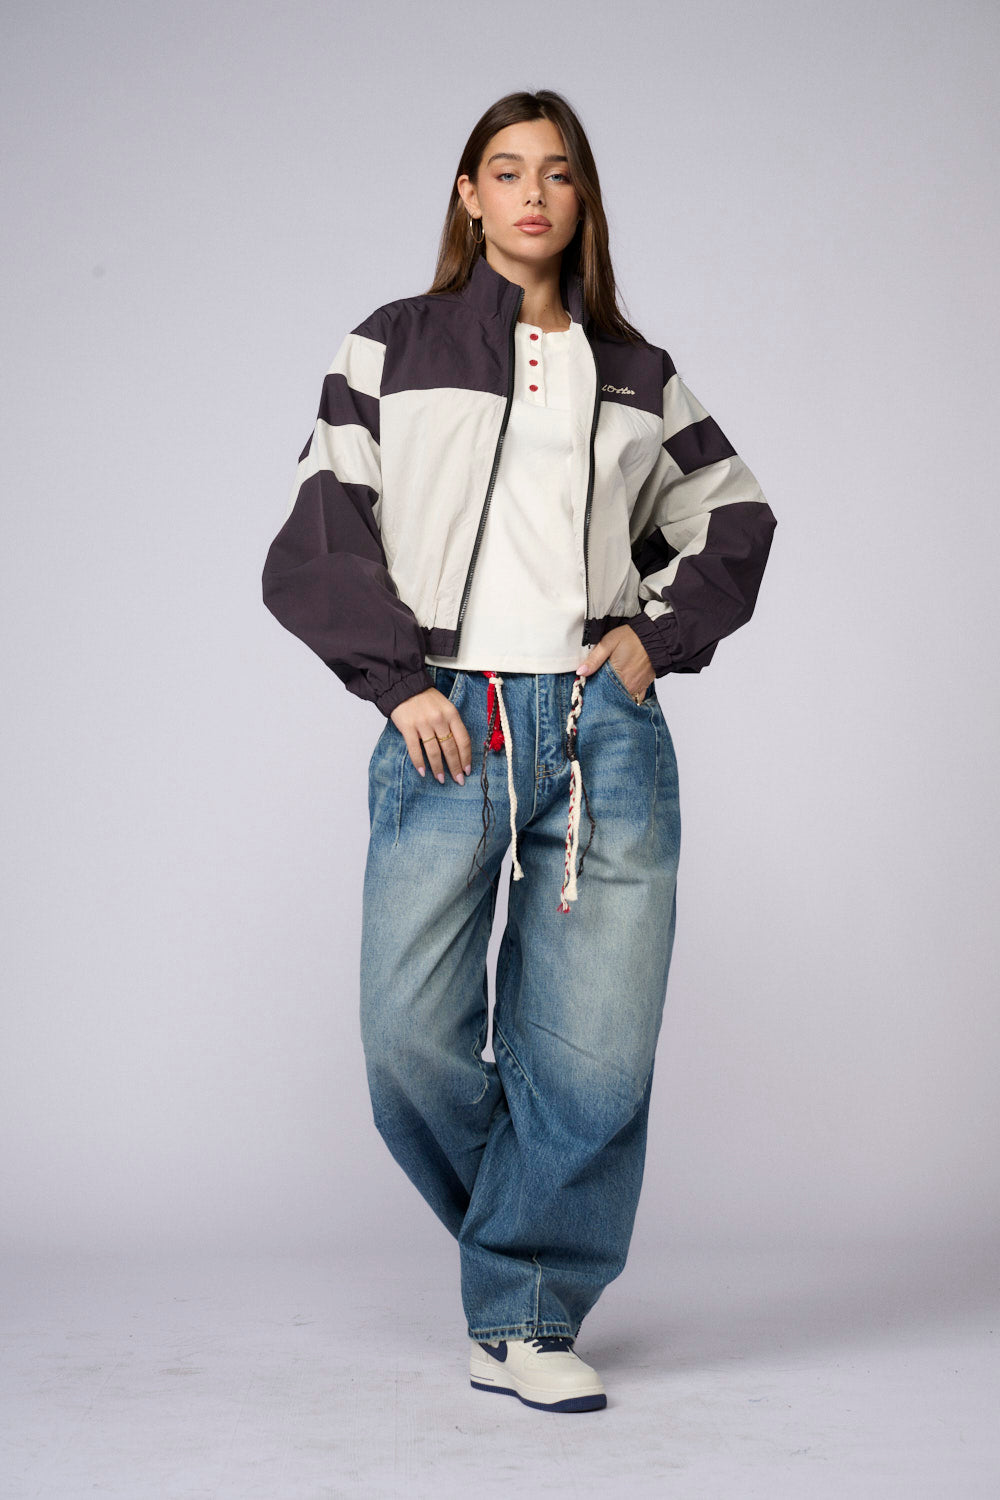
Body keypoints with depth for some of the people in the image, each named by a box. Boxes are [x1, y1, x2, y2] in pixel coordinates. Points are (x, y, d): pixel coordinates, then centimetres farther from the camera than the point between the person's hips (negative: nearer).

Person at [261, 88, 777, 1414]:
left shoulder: (635, 374, 16)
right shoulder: (391, 348, 11)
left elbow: (733, 516, 24)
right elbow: (319, 530, 4)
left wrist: (659, 632, 8)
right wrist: (400, 680, -6)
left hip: (605, 731, 2)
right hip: (446, 730, -1)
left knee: (597, 1054, -3)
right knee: (412, 1045, -6)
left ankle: (524, 1319, 11)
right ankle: (529, 1236, 23)